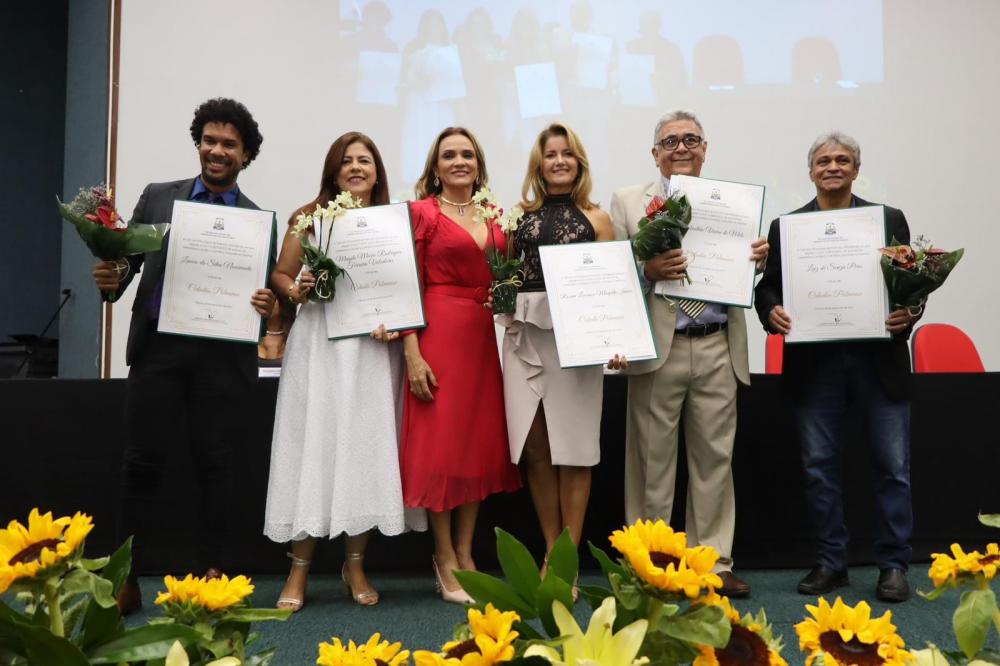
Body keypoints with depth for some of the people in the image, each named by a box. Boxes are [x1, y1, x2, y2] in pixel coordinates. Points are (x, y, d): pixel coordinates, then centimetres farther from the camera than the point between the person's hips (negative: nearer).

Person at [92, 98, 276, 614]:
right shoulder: (157, 197, 11)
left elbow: (264, 290, 7)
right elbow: (127, 260, 9)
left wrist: (268, 305, -15)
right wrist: (110, 279, -13)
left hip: (222, 355, -1)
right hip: (158, 346, 1)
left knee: (214, 463, 6)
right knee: (142, 462, 3)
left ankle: (212, 575, 18)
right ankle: (126, 579, 14)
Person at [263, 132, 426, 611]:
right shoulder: (310, 216, 8)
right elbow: (280, 274, 10)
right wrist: (296, 290, -11)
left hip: (374, 346, 1)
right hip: (319, 342, -1)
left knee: (366, 448, 1)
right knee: (313, 445, -2)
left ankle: (355, 564, 15)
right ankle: (299, 569, 7)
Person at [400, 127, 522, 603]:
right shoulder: (421, 212, -1)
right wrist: (412, 353, -14)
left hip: (486, 336, 6)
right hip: (439, 335, -5)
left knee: (481, 442, 8)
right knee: (440, 443, 0)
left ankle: (466, 553, 21)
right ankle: (445, 559, 14)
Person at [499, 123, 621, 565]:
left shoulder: (596, 219, 7)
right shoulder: (518, 215, 12)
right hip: (526, 339, 2)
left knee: (573, 446, 0)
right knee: (534, 448, 3)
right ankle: (551, 551, 17)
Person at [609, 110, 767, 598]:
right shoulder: (628, 201, 6)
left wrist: (758, 259, -7)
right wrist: (646, 269, -20)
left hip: (719, 349, 3)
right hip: (658, 348, -2)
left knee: (714, 457, 8)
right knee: (653, 460, 5)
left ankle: (713, 563, 20)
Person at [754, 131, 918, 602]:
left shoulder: (890, 219, 8)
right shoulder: (785, 226, 9)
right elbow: (768, 286, 5)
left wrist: (909, 314, -16)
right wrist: (771, 311, -16)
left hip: (879, 360, 0)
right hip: (814, 364, 1)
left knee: (892, 466, 4)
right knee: (820, 468, 7)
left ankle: (893, 564, 17)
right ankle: (830, 562, 20)